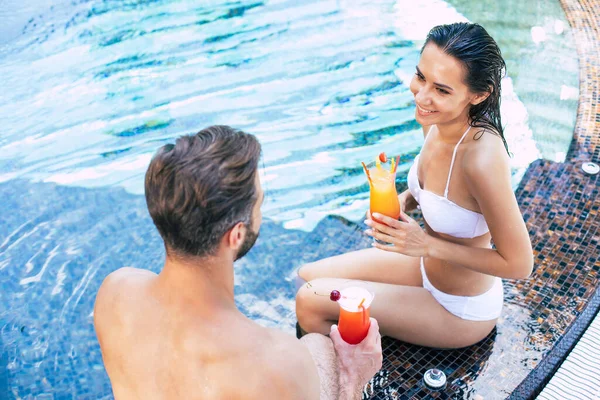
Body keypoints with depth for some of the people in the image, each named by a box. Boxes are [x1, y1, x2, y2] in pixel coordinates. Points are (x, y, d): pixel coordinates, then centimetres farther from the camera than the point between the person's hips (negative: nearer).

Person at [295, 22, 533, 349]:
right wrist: (401, 202, -12)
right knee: (309, 276, 9)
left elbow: (518, 264, -25)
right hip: (428, 264, 7)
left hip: (461, 310, -7)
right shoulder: (436, 120, -12)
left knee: (310, 301, -10)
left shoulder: (482, 157, -36)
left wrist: (427, 245, -27)